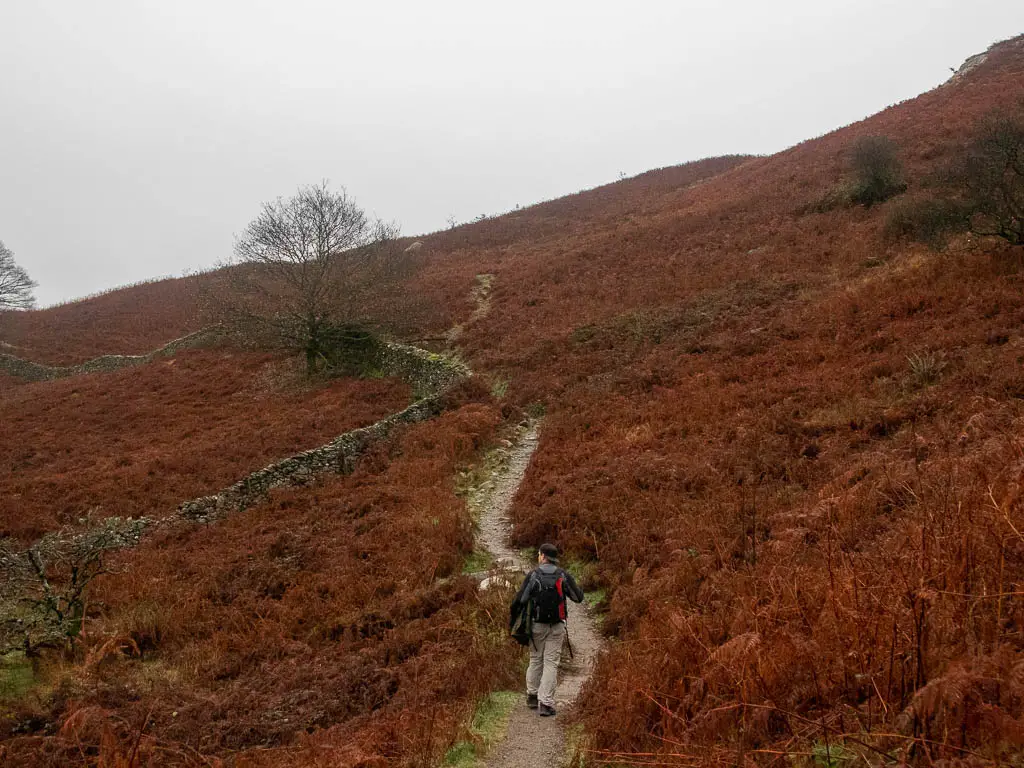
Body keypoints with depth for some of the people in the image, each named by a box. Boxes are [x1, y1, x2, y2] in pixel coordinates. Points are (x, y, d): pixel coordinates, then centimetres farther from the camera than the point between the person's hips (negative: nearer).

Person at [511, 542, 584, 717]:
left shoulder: (532, 575, -7)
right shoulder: (564, 576, -4)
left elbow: (520, 600, -10)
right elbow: (578, 597, 1)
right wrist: (569, 583, 18)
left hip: (537, 625, 0)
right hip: (557, 627, 0)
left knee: (535, 660, 17)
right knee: (551, 663, 2)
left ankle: (532, 697, 26)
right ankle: (545, 703, -2)